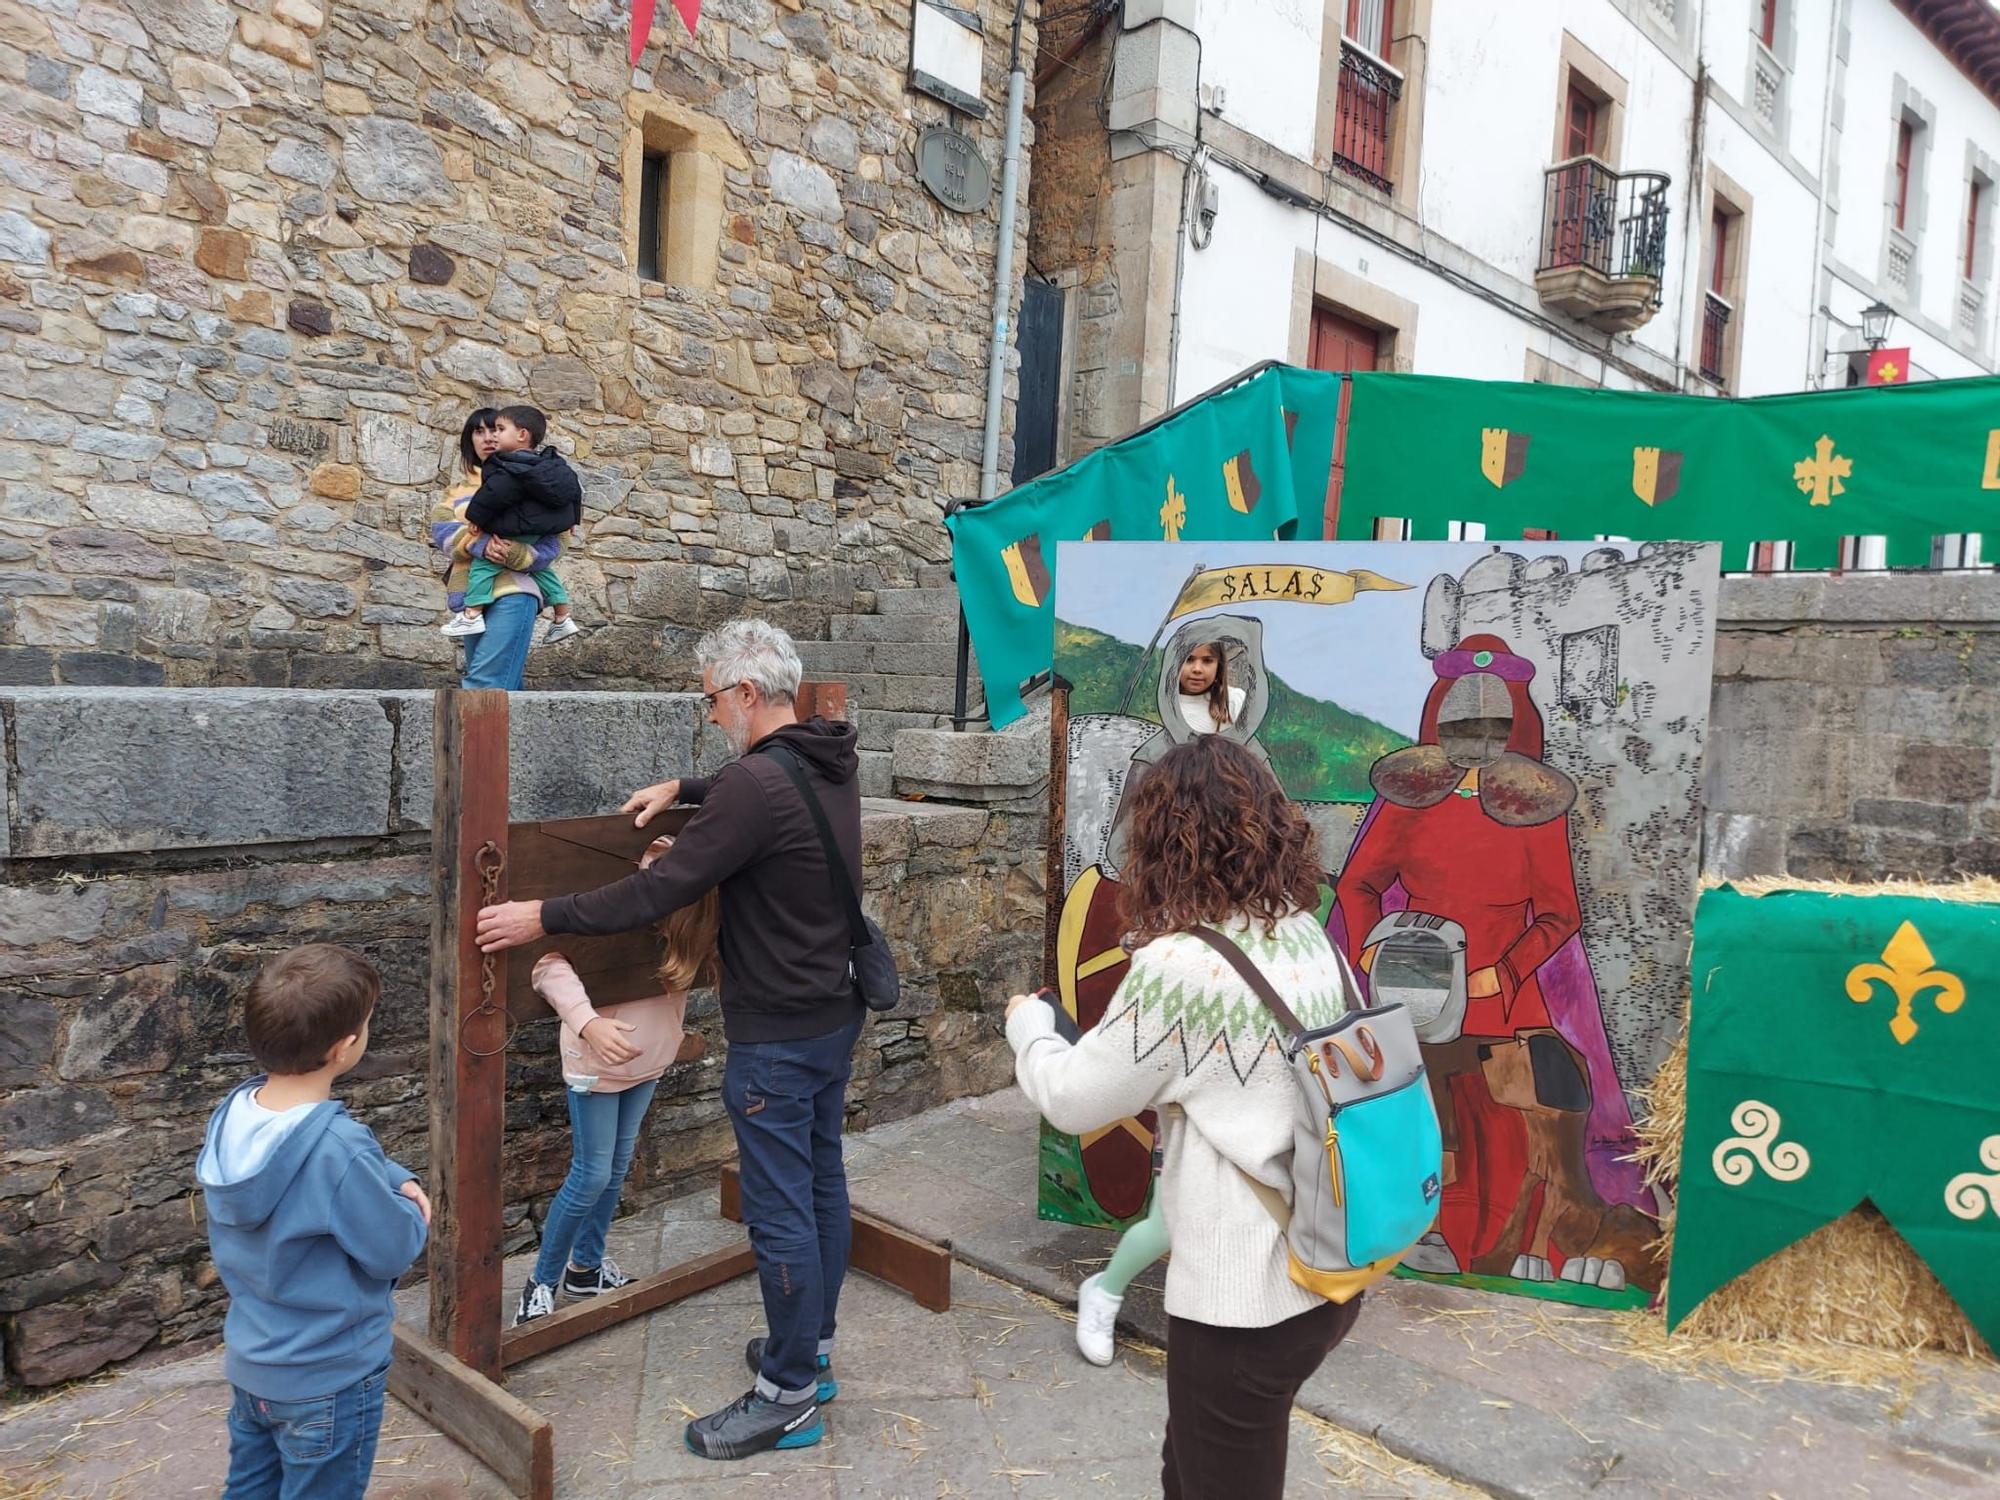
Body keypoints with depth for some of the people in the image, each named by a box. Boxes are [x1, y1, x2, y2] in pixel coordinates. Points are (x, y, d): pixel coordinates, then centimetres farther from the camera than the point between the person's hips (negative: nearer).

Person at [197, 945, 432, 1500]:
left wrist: (397, 1179, -10)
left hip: (248, 1366, 7)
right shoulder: (337, 1148, -34)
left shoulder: (232, 1115, -9)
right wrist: (410, 1209, -3)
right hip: (328, 1382, -7)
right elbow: (395, 1251, -21)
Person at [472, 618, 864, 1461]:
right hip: (835, 1015, 10)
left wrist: (543, 917, -12)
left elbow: (659, 893, -21)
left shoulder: (756, 785, -24)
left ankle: (789, 1398, 16)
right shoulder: (830, 763, 4)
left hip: (777, 1036, -9)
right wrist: (684, 790, 27)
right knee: (822, 1186, 19)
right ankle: (812, 1348, 35)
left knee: (780, 1210, 2)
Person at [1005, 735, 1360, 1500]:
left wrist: (1028, 1023, 8)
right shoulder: (1309, 937, 1)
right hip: (1329, 1271, 8)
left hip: (1245, 1297, -7)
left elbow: (1075, 1100, -10)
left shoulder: (1179, 965, -22)